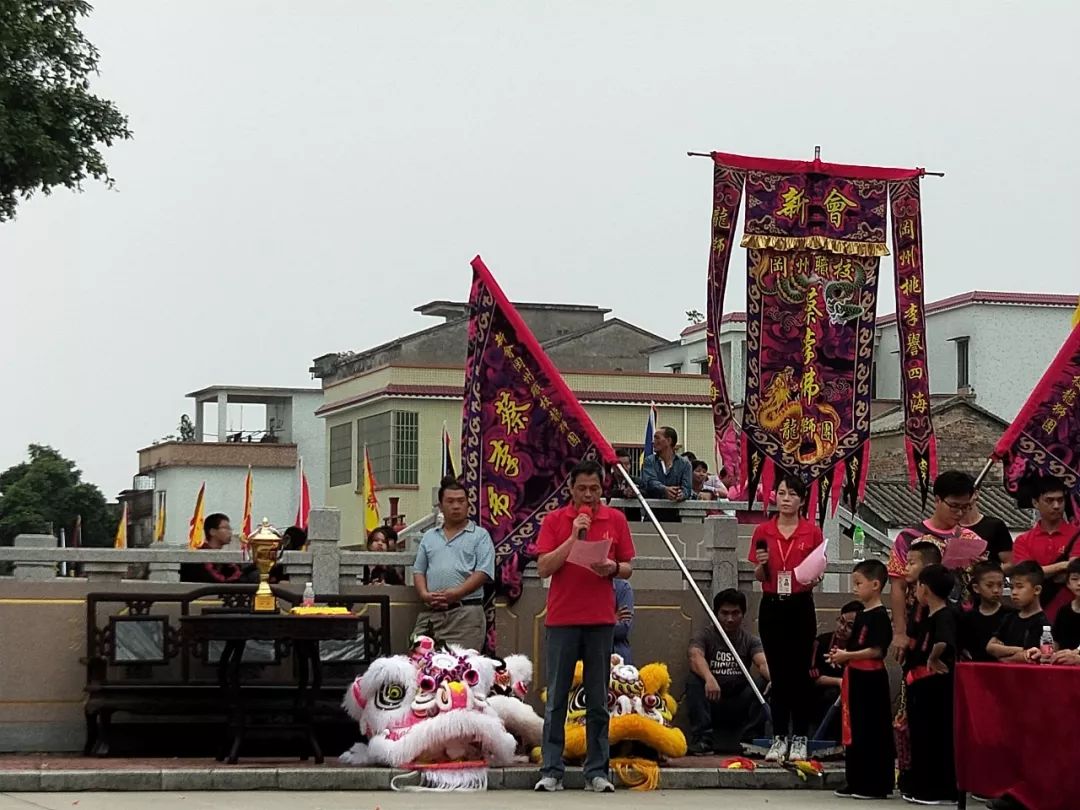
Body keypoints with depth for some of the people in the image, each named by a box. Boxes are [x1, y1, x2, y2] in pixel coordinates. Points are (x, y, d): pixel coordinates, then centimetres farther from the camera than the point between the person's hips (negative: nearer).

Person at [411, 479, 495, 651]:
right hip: (430, 612, 4)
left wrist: (455, 594, -15)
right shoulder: (429, 537, 22)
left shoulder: (480, 536, 7)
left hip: (465, 612, -4)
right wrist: (424, 595, -3)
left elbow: (483, 572, -4)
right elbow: (418, 571, 17)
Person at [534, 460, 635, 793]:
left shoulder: (616, 520, 7)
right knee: (556, 699, 1)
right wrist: (574, 537, -13)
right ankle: (551, 771, 4)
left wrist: (613, 568, -12)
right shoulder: (554, 520, 3)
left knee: (598, 701, 4)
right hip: (561, 619, -1)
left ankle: (597, 771, 8)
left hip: (601, 619, 1)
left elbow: (627, 568, 10)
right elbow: (543, 568, -5)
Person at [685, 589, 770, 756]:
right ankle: (702, 739, -30)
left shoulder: (750, 641, 7)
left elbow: (763, 663, -13)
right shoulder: (704, 636, 0)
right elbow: (695, 657, -23)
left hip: (739, 708, 1)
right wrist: (709, 678, -45)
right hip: (710, 704, -1)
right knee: (693, 680, -28)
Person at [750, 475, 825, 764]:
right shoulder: (763, 531, 4)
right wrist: (761, 564, -13)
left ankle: (800, 739, 6)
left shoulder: (812, 532, 0)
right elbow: (759, 577, 8)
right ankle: (779, 738, 11)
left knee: (800, 673, 0)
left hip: (801, 606, -1)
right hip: (772, 606, 2)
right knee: (778, 674, 5)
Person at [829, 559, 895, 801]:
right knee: (855, 732, 12)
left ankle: (875, 785, 0)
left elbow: (875, 650, -21)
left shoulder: (879, 616, -13)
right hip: (856, 678, 10)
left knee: (872, 732, -4)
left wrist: (846, 656, -18)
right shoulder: (861, 614, 16)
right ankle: (857, 783, 18)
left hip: (871, 680, -10)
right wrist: (841, 656, 7)